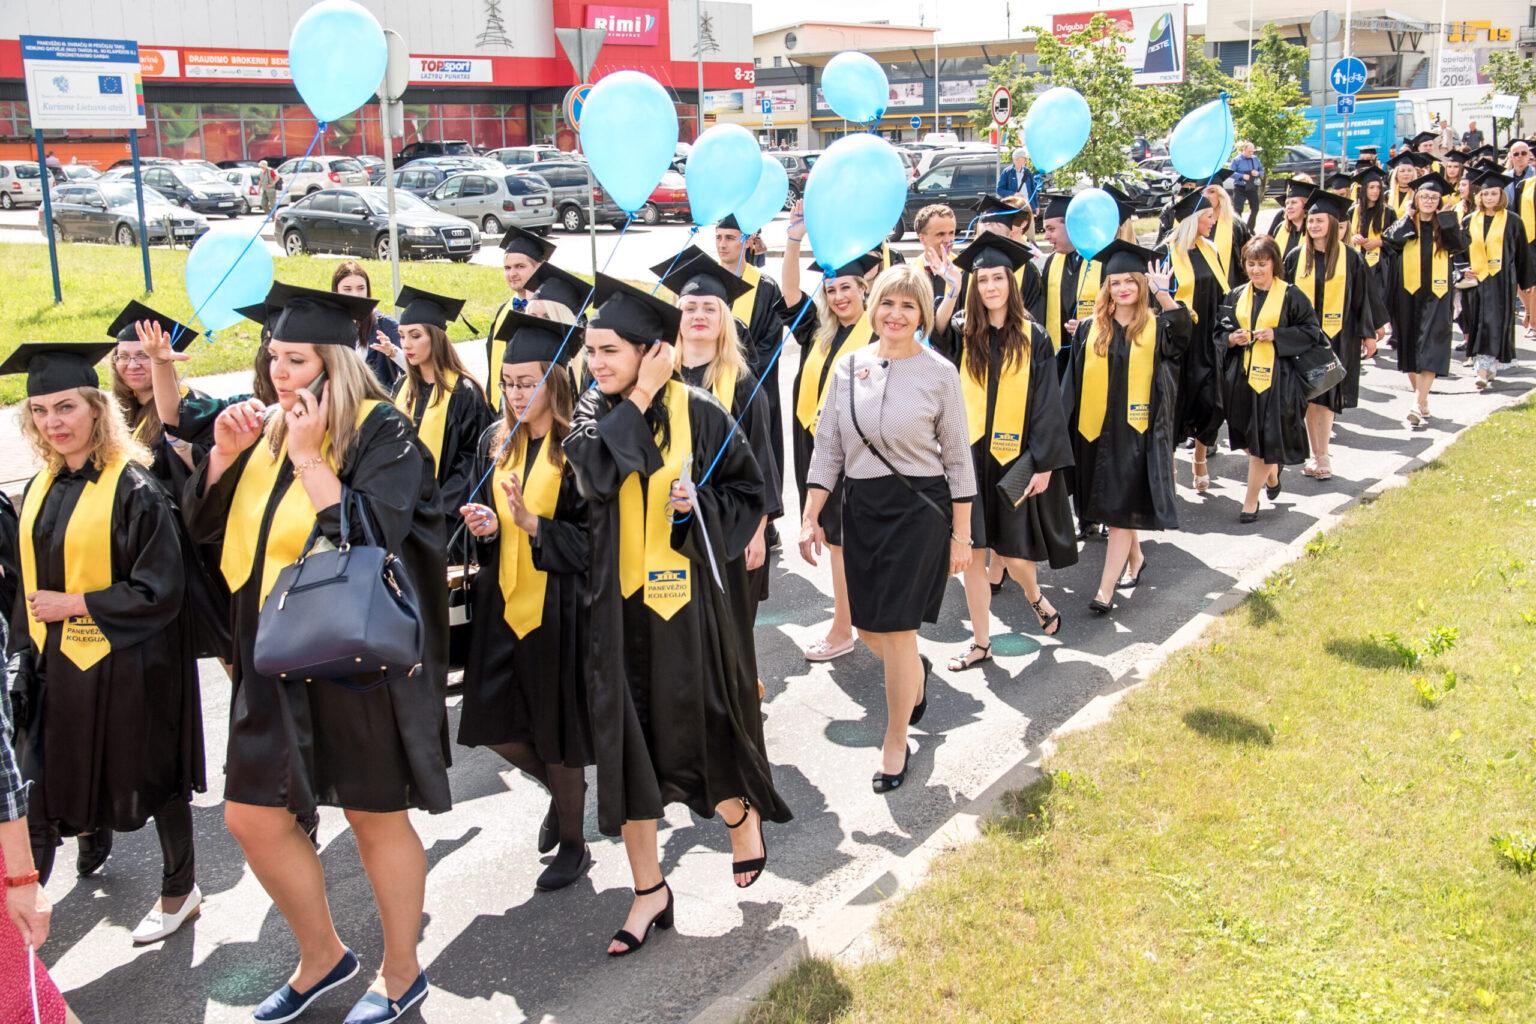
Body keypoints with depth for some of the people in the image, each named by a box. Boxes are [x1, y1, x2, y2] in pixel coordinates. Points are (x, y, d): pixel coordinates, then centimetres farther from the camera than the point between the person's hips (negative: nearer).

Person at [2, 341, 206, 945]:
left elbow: (158, 593, -19)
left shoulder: (134, 488, -17)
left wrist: (73, 605, -18)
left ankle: (180, 889, 26)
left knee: (151, 777, 7)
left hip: (128, 664, -6)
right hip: (59, 665, 7)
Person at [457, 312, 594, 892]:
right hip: (503, 604, 6)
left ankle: (572, 844, 27)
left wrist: (533, 523, -24)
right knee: (494, 725, 10)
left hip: (558, 608, -6)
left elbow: (592, 538, -13)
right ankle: (560, 789, 39)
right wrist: (486, 527, -7)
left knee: (558, 739, 5)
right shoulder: (496, 443, 7)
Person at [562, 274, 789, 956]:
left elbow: (750, 489, 2)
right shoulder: (594, 411, 2)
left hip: (687, 598, -3)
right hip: (619, 602, 3)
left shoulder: (697, 412, -6)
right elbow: (594, 473, -18)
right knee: (626, 741, 6)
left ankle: (743, 813, 39)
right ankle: (649, 890, 20)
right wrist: (639, 398, -17)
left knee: (694, 731, 5)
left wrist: (700, 504, -16)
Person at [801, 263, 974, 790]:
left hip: (919, 508, -4)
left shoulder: (939, 372, -6)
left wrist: (960, 536, -4)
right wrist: (810, 517, 1)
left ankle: (895, 743, 17)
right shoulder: (849, 366, 2)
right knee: (868, 628, 12)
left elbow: (958, 459, -3)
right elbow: (828, 448, 6)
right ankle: (915, 671, 47)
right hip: (861, 508, 4)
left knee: (897, 631, -3)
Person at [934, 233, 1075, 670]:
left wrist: (1044, 465, -7)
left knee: (1013, 554, 2)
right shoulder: (960, 333, 3)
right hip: (969, 457, 1)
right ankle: (980, 643, 17)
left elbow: (1047, 405, -2)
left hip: (1014, 459, -1)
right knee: (972, 554, 3)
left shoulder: (1033, 338, 0)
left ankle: (1034, 594, 37)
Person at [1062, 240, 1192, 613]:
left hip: (1137, 431, -3)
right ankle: (1136, 558, 40)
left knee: (1122, 510, -6)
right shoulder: (1090, 330, 5)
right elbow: (1074, 383, 7)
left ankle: (1105, 590, -6)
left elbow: (1182, 331, -25)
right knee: (1110, 505, 16)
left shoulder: (1156, 327, -1)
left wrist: (1164, 295, -38)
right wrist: (1066, 428, 3)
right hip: (1097, 430, 4)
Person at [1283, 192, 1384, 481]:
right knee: (1310, 396, 2)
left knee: (1327, 396, -1)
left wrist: (1368, 333, 3)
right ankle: (1318, 455, 10)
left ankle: (1321, 455, 5)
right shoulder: (1296, 258, 4)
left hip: (1337, 336, -2)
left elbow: (1363, 297, 4)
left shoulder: (1350, 258, 0)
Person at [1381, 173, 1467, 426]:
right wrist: (1408, 219, -4)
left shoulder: (1444, 225, 8)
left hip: (1436, 294, -2)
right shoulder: (1406, 223, 9)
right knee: (1409, 348, 7)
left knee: (1430, 348, -12)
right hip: (1407, 292, 2)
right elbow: (1390, 239, -10)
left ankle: (1417, 406, -20)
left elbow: (1461, 244, -9)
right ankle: (1423, 400, 22)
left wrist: (1446, 218, -7)